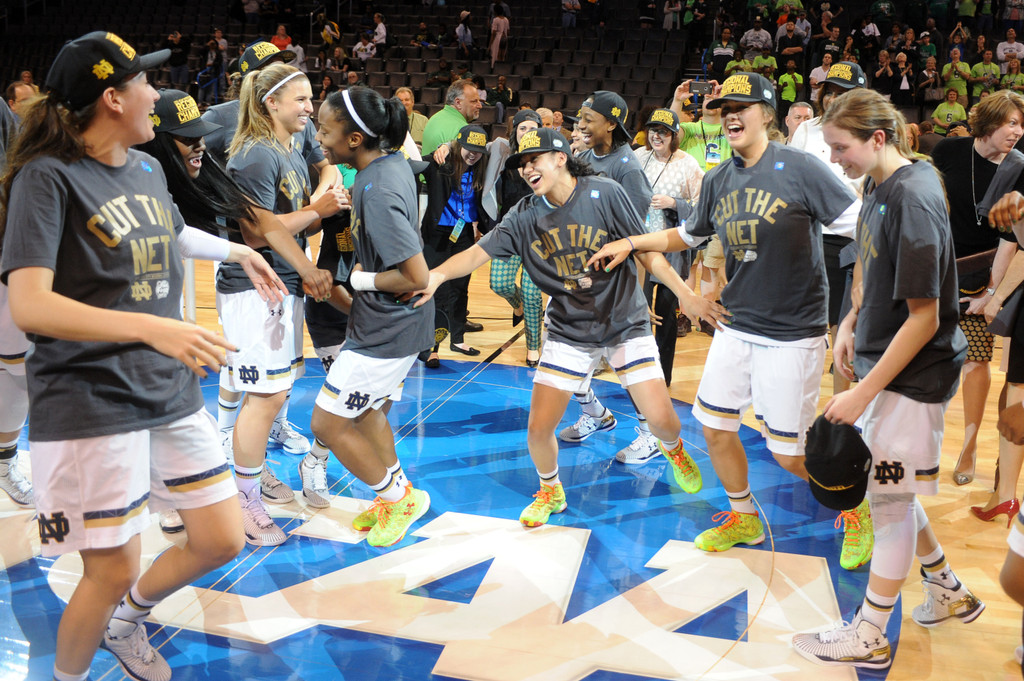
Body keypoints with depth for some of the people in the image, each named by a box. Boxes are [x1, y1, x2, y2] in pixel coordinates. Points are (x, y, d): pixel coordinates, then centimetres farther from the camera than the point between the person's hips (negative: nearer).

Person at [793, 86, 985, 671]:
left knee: (890, 496, 2)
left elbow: (924, 316, -23)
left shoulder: (913, 199, -24)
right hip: (885, 361, 9)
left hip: (914, 374, -9)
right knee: (887, 484, 18)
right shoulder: (880, 186, 4)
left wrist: (864, 393, -21)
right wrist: (852, 323, 8)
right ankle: (950, 593, 36)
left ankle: (869, 637, 17)